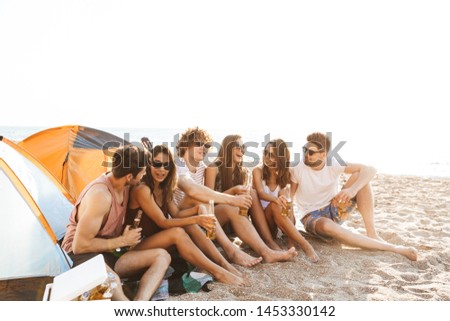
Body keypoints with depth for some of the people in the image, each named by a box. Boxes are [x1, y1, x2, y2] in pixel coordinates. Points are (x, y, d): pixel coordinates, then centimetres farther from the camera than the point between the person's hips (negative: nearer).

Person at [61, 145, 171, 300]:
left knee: (162, 256, -13)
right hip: (82, 256, -8)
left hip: (109, 254, 8)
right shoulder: (100, 195, -25)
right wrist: (122, 241, -16)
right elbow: (80, 245, -24)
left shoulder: (124, 187, 2)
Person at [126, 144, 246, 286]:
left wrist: (199, 208, -14)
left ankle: (224, 263, -18)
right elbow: (162, 222, -22)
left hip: (155, 239, 8)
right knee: (177, 232, -30)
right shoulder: (142, 189, -20)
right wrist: (195, 220, -30)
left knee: (189, 225, -14)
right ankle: (217, 272, -27)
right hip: (137, 246, -8)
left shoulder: (163, 188, 7)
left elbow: (177, 214, 1)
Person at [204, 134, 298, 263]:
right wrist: (232, 191, -25)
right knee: (233, 209, -37)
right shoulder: (213, 168, -9)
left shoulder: (240, 170, 12)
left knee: (251, 194, -17)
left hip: (231, 219, 6)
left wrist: (245, 197, -15)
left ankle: (271, 242, -28)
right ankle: (266, 252, -47)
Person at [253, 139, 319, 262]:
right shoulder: (258, 170, -5)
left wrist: (284, 200, -29)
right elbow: (260, 193, -22)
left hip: (278, 216, 3)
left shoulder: (283, 173, 7)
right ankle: (305, 245, -43)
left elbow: (282, 195, -5)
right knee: (275, 206, -36)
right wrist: (276, 199, -43)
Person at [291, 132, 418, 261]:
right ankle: (392, 248, -38)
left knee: (360, 175, -18)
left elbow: (370, 170, -21)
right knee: (326, 226, -43)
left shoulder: (334, 164, -12)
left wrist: (352, 190, -39)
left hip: (334, 211, 3)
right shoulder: (298, 169, -15)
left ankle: (372, 233, -22)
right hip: (312, 217, -3)